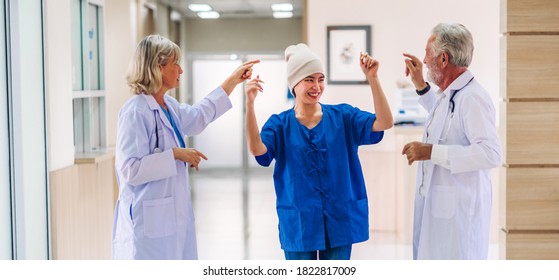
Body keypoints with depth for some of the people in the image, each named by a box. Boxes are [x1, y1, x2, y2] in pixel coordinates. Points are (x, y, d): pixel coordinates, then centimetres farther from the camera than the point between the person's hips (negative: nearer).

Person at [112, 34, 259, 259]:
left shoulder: (168, 106, 9)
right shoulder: (136, 112, -17)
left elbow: (198, 116, 29)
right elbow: (129, 169, -22)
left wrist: (234, 80, 30)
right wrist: (175, 154, -18)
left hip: (173, 216, 10)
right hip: (149, 222, -9)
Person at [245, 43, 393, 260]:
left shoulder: (342, 116, 1)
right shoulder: (280, 124, -2)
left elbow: (384, 123, -12)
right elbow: (257, 150, -21)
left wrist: (372, 78, -22)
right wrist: (250, 103, -32)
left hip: (339, 219, 1)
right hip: (299, 223, -1)